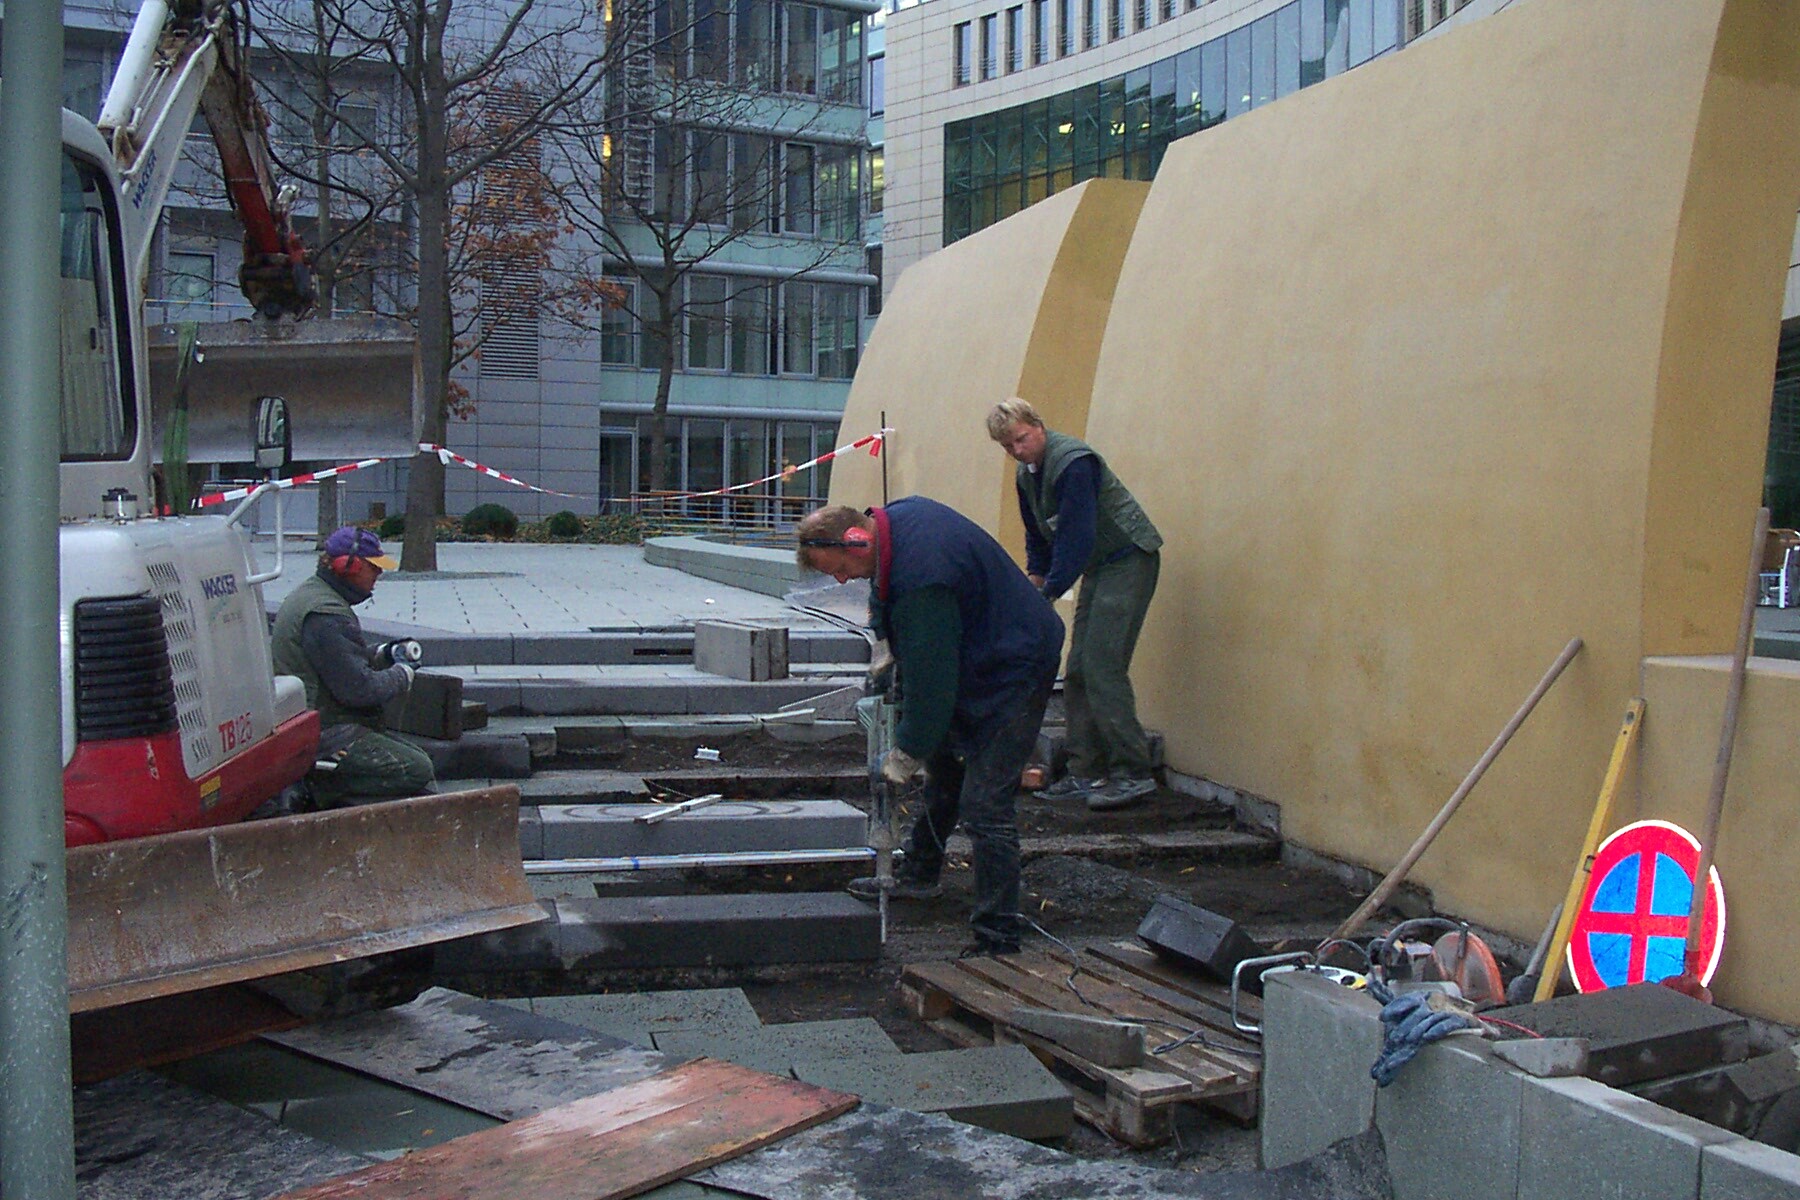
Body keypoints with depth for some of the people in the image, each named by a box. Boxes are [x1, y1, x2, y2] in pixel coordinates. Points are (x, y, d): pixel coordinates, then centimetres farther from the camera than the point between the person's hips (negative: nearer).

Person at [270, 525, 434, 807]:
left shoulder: (310, 595, 14)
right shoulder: (324, 614, -21)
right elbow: (359, 689, -23)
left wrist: (381, 654, 11)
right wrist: (402, 674, -5)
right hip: (323, 734, -11)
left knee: (416, 757, 11)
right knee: (416, 770, -15)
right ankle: (325, 792, -11)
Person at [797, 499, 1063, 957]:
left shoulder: (920, 578, -33)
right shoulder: (896, 516, -4)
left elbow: (931, 676, -26)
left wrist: (907, 752, -14)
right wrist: (889, 645, 12)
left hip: (1014, 671, -11)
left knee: (983, 808, -13)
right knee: (942, 769, 22)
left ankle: (998, 939, -6)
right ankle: (918, 876, 40)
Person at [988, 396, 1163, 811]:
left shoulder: (1073, 462, -21)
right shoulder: (1026, 474, 9)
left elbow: (1078, 536, -24)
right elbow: (1038, 536, 20)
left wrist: (1049, 593, -22)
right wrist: (1034, 582, 9)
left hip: (1128, 560, -10)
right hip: (1098, 567, 10)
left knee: (1103, 668, -16)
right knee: (1078, 672, 6)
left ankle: (1134, 773, -12)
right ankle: (1087, 772, 11)